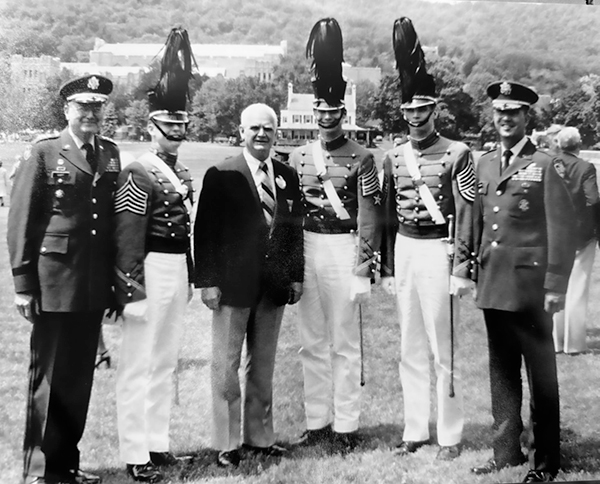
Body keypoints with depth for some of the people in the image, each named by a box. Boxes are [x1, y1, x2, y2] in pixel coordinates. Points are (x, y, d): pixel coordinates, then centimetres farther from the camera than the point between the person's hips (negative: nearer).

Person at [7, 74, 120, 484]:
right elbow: (22, 222, -3)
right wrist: (23, 284, -7)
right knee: (49, 378, 4)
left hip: (95, 287, 5)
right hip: (54, 284, -4)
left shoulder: (111, 154, 12)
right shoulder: (44, 154, -1)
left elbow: (116, 217, 12)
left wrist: (116, 277, 7)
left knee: (80, 378, 12)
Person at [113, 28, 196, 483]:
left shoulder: (183, 174, 13)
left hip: (177, 270, 9)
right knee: (138, 363, -1)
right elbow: (127, 237, -15)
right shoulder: (137, 174, -11)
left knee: (166, 361, 15)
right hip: (149, 270, -9)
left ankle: (158, 443, 27)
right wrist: (132, 288, -19)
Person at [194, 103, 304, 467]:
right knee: (227, 366, 4)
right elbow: (205, 232, -7)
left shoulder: (289, 176, 9)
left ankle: (260, 436, 25)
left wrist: (296, 276, 7)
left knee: (263, 366, 13)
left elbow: (295, 230, 12)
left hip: (275, 287, 4)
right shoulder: (221, 175, -5)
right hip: (233, 285, -4)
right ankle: (227, 443, 14)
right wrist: (207, 281, -11)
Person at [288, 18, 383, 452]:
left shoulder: (362, 158, -2)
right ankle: (317, 422, 21)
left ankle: (345, 425, 12)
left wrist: (363, 268, -12)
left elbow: (369, 216, -7)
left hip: (344, 251, -4)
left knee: (345, 343, 3)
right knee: (312, 343, 10)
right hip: (306, 252, 5)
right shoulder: (298, 157, 10)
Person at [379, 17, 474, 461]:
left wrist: (462, 269, -11)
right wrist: (387, 269, 10)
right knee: (411, 351, 11)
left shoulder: (457, 154, -5)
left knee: (443, 349, 2)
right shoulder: (393, 158, 9)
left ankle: (450, 435, 15)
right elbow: (388, 216, 11)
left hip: (438, 251, -5)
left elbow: (466, 215, -7)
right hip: (404, 251, 5)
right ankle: (415, 431, 22)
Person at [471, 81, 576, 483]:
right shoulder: (484, 164, 12)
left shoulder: (545, 165, -5)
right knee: (501, 371, 13)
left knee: (541, 374, 5)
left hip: (530, 287, -5)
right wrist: (476, 274, 10)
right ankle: (506, 450, 25)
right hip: (493, 286, 5)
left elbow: (562, 229, -9)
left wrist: (556, 286, -12)